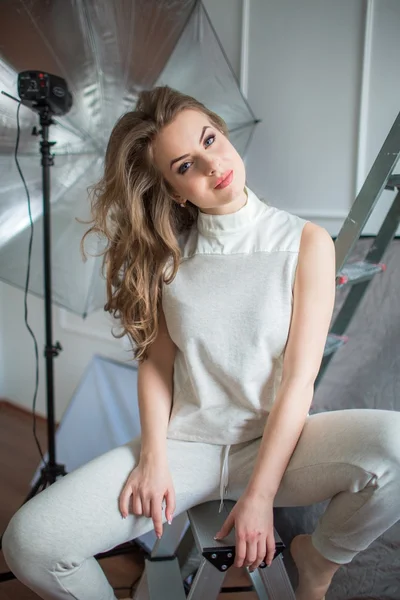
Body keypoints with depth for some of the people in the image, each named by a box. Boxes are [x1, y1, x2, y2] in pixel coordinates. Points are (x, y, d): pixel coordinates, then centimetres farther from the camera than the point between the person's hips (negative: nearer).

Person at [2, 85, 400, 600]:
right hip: (185, 445, 1)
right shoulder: (167, 251, 2)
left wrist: (259, 495, -14)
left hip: (275, 443, 0)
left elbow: (299, 378, -11)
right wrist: (152, 457, -12)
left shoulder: (305, 242, -6)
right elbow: (156, 359, 1)